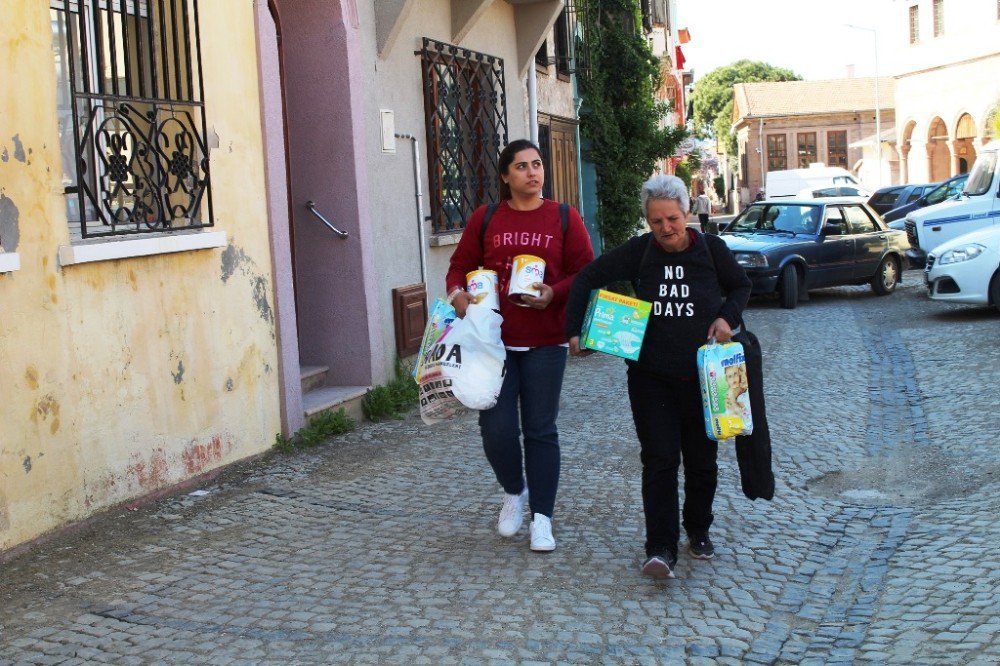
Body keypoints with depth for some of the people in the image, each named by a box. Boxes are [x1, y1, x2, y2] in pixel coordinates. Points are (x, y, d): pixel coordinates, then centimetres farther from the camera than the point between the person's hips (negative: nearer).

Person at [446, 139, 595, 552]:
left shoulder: (564, 218, 3)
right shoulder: (485, 219, 7)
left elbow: (586, 273, 2)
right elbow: (460, 266, 10)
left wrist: (554, 293, -16)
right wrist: (458, 294, -11)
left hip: (545, 343, -1)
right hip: (493, 339, 1)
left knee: (540, 431, 4)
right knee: (496, 429, -3)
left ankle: (542, 518, 15)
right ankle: (514, 492, 27)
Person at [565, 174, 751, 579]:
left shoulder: (711, 249, -4)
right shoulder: (638, 252, -5)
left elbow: (741, 286, 13)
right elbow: (587, 279, -1)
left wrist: (727, 317, -6)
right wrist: (575, 331, -9)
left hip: (702, 377, 1)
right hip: (651, 378, -1)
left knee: (702, 459, 12)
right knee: (659, 460, -7)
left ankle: (698, 531, 32)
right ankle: (661, 549, -7)